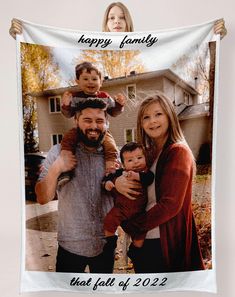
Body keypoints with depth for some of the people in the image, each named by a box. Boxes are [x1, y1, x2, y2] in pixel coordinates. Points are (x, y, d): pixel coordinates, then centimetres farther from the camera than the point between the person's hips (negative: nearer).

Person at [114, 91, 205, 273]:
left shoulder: (179, 151, -15)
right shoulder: (148, 153, 5)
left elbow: (170, 204, -21)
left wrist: (131, 226, -13)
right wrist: (116, 181, -15)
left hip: (166, 243, -6)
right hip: (141, 240, 7)